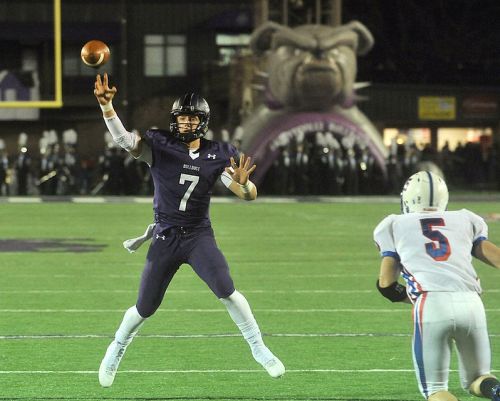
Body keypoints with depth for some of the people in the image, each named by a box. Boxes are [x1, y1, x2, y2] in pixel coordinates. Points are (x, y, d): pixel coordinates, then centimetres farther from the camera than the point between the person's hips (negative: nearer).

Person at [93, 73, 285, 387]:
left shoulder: (217, 155, -3)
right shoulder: (159, 146, -6)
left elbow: (249, 195, -6)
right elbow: (123, 139, -22)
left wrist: (243, 184, -31)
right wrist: (106, 104, -38)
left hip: (200, 235, 0)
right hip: (165, 238, 0)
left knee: (226, 290, -21)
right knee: (145, 308, 6)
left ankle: (259, 349, -7)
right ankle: (116, 350, 33)